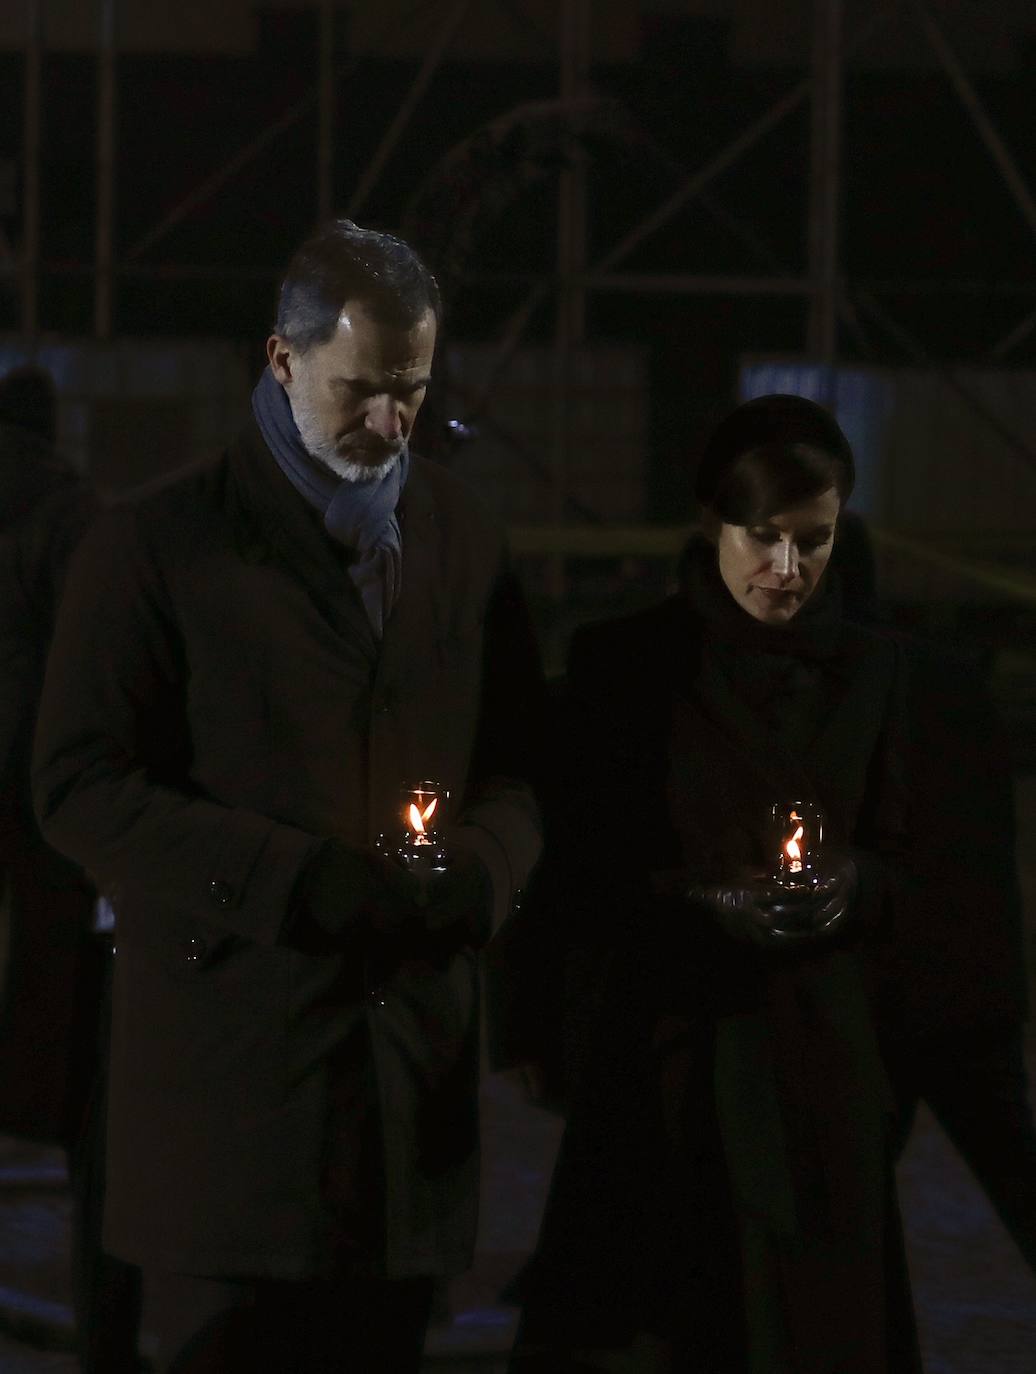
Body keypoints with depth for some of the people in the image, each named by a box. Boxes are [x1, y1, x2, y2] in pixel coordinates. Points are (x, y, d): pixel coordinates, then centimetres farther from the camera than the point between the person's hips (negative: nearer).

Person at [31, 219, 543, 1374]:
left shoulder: (462, 539, 13)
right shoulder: (159, 544, -2)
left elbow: (515, 762, 18)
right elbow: (80, 789, -6)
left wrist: (479, 868, -7)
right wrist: (295, 880, -17)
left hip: (415, 1054, 4)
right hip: (232, 1051, -4)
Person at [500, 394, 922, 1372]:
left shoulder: (868, 672, 8)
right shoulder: (623, 665, -2)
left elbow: (891, 861, 11)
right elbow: (576, 874, -1)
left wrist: (845, 889, -11)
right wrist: (708, 902, -16)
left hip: (814, 1050, 3)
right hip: (663, 1044, -3)